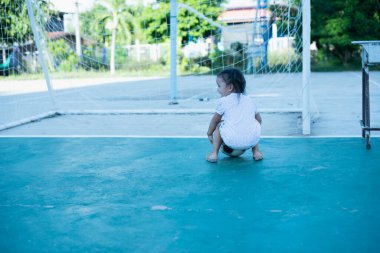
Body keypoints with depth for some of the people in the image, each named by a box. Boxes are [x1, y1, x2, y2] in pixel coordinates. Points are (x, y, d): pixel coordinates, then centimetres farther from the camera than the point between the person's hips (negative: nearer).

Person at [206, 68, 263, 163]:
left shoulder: (223, 101, 8)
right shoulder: (250, 101, 20)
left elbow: (215, 120, 18)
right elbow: (259, 119, 28)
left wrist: (209, 133, 35)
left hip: (231, 141, -3)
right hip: (252, 140, 3)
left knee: (218, 125, 24)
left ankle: (214, 153, 15)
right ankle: (256, 152, 25)